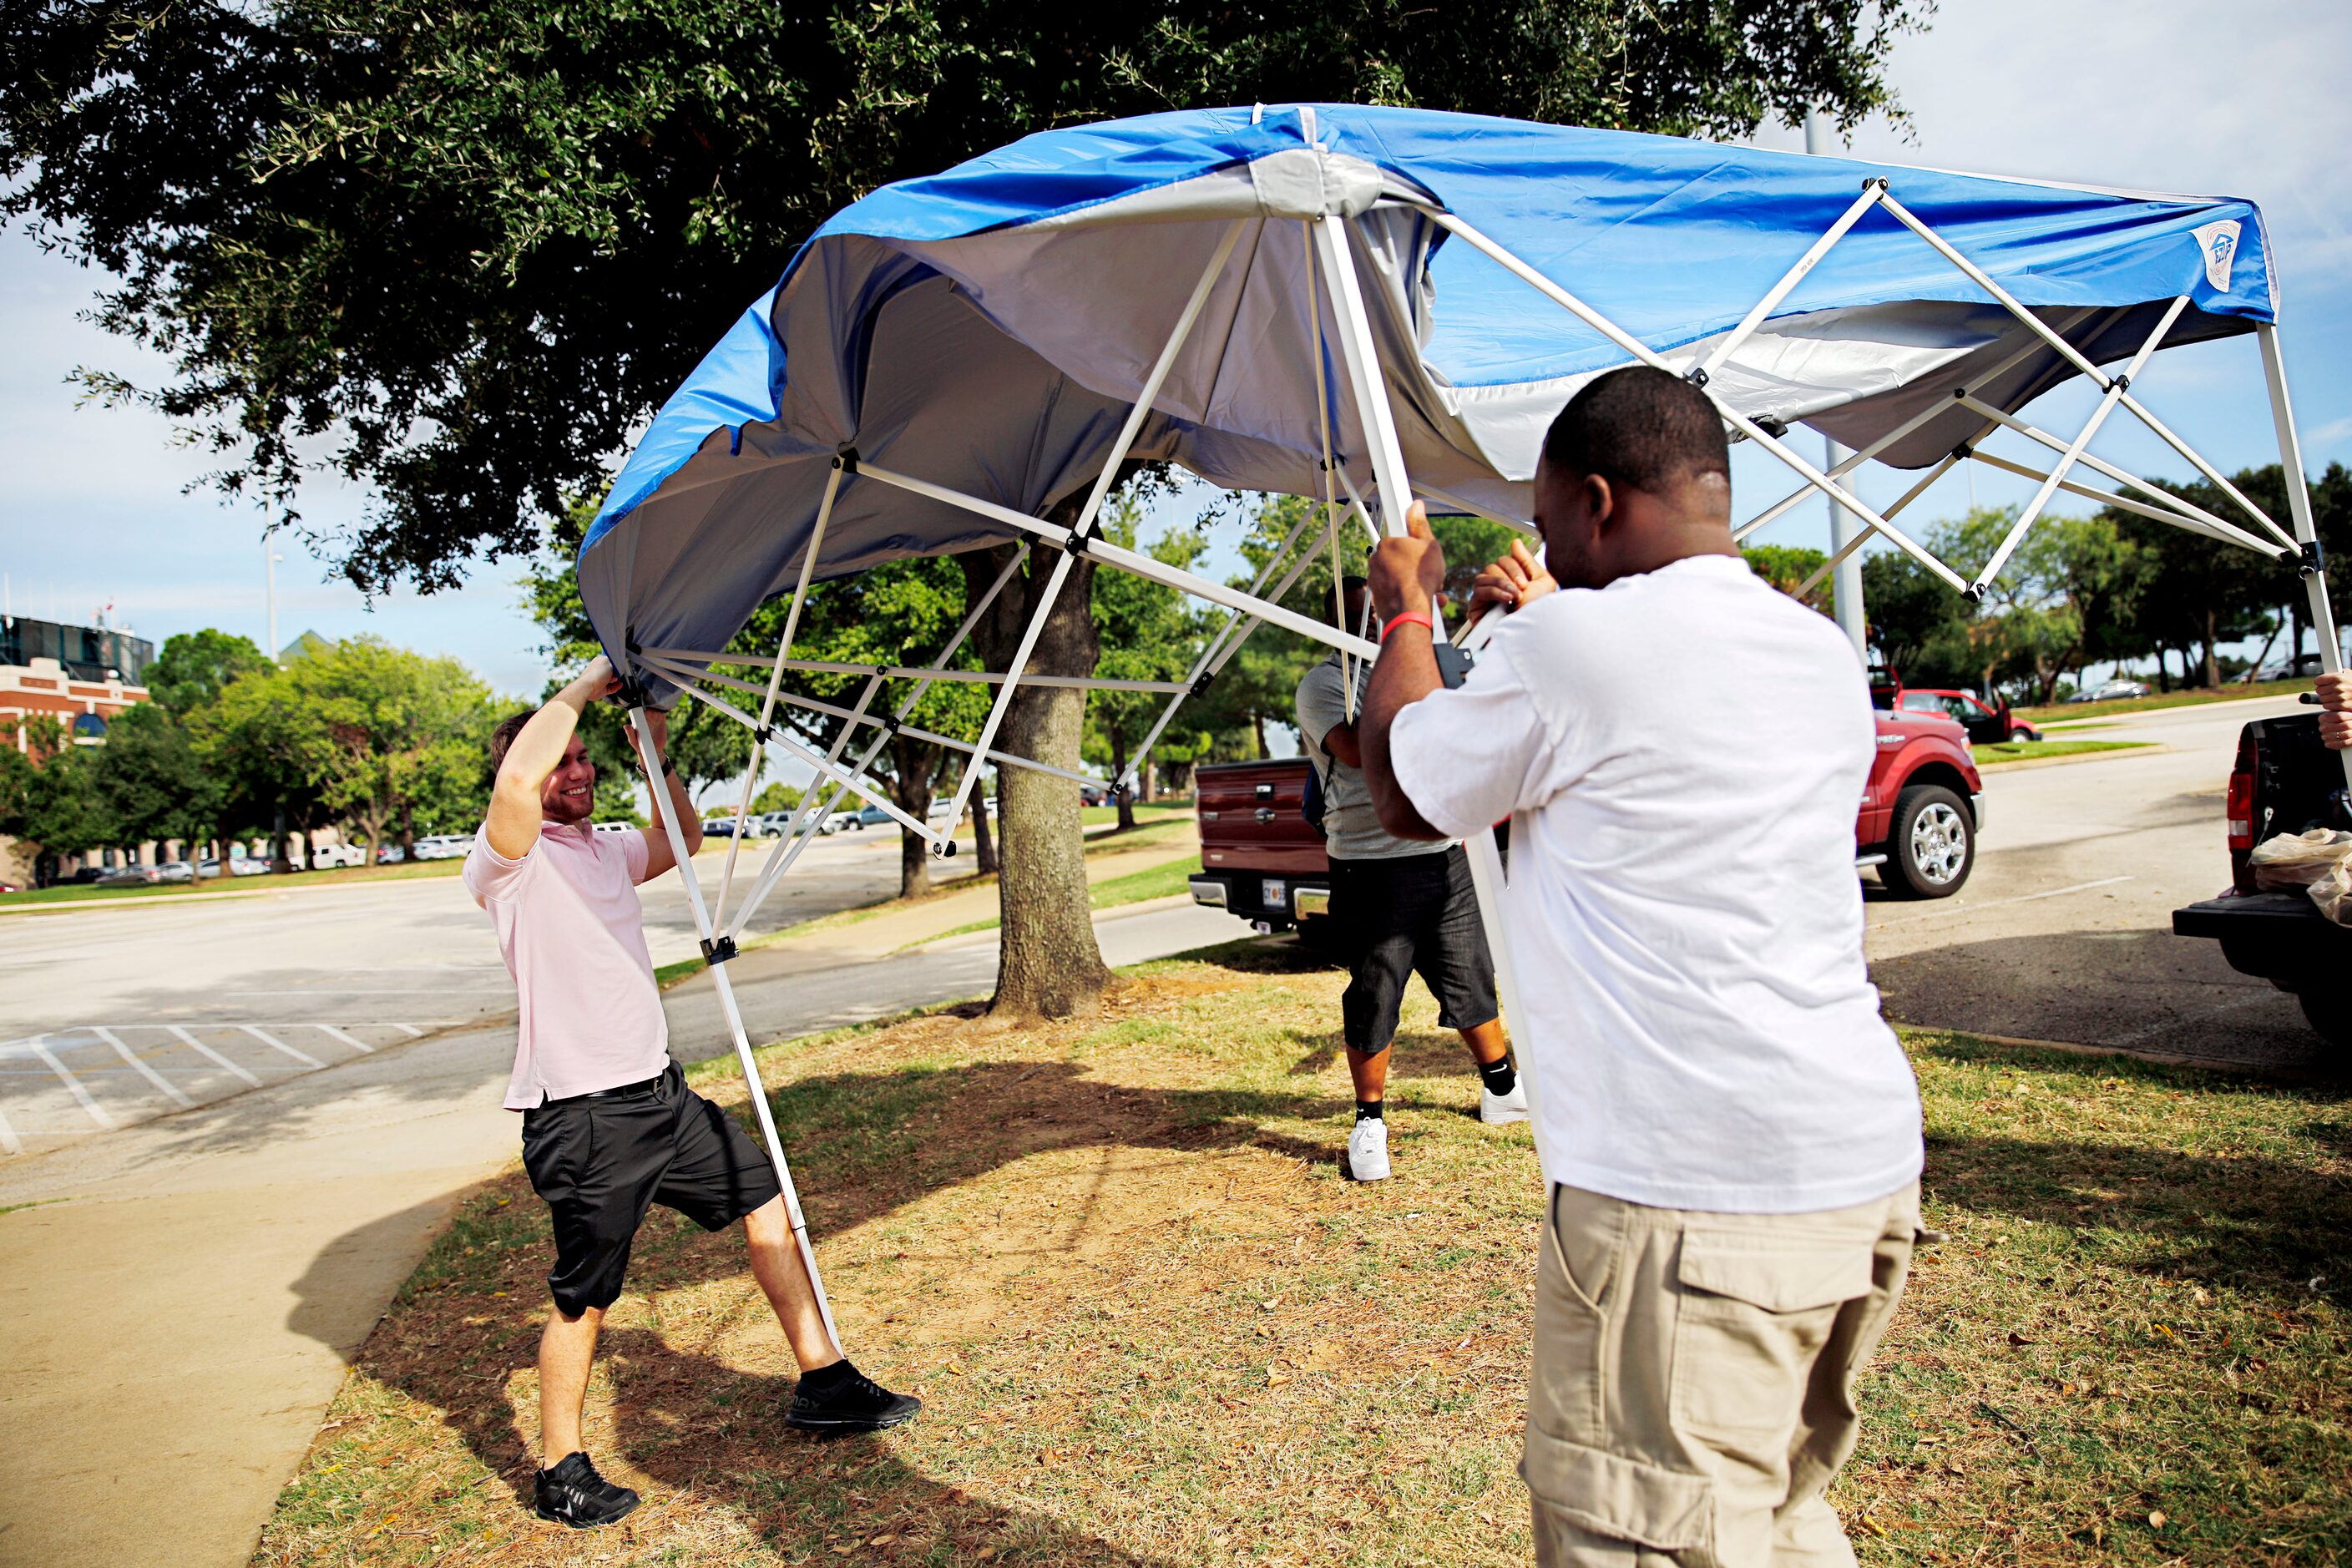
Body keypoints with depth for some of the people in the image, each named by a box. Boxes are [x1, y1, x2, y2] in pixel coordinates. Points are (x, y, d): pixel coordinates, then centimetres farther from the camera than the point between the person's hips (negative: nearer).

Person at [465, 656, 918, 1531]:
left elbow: (683, 840, 30)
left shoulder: (605, 853, 14)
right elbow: (516, 779, -32)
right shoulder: (511, 861, -11)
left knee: (767, 1202, 12)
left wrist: (658, 760, 13)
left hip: (660, 1091, 8)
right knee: (584, 1298, 3)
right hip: (583, 1118, -8)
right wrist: (583, 687, -19)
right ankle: (560, 1474, 23)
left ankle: (822, 1385, 24)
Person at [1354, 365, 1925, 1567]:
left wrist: (1406, 614, 19)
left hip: (1687, 1193, -9)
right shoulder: (1824, 655, 12)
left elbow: (1404, 797, 4)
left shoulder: (1571, 645, -12)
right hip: (1864, 1162, 9)